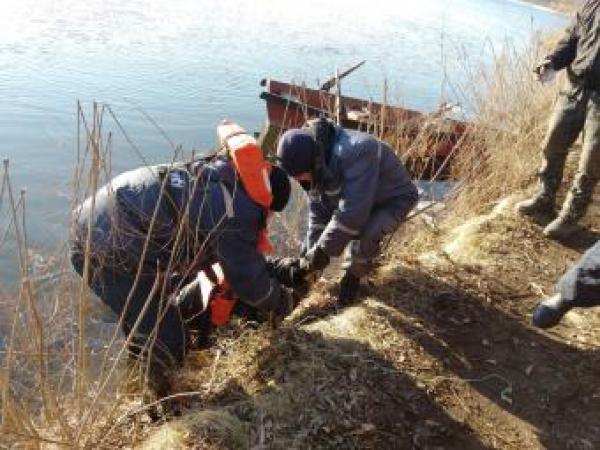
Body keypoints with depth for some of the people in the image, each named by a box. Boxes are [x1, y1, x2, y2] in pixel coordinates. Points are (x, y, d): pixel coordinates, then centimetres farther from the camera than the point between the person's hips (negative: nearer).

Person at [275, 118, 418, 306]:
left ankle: (353, 276, -2)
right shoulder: (319, 164, -14)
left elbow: (352, 212, -42)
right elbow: (318, 210, -6)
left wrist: (323, 251, -35)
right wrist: (310, 252, -11)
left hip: (395, 198, -7)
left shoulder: (355, 152, -41)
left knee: (367, 234, -32)